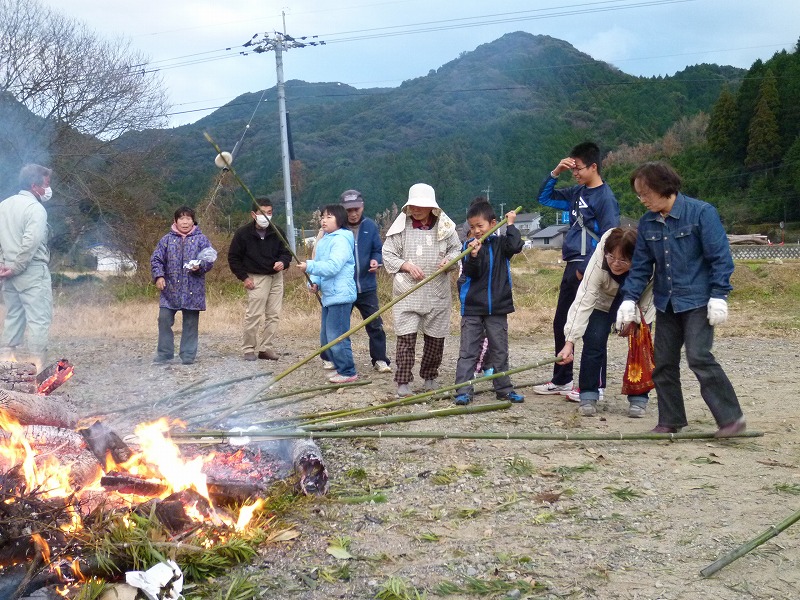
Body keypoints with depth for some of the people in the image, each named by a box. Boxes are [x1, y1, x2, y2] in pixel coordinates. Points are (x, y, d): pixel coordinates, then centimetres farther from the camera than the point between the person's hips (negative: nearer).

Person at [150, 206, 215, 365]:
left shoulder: (201, 239, 4)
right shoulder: (167, 239, 8)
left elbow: (209, 260, 1)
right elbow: (156, 259, 7)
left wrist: (200, 266, -19)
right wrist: (159, 276, -7)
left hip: (193, 289, -1)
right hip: (170, 288, 1)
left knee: (190, 322, 4)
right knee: (164, 319, -2)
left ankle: (188, 355, 13)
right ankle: (164, 353, 11)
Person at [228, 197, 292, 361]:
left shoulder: (277, 232, -2)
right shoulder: (243, 233, -11)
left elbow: (286, 252, 8)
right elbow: (233, 257, -1)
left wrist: (283, 262, -15)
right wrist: (243, 277, -7)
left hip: (276, 276, 4)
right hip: (256, 278, -4)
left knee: (273, 314, 5)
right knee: (254, 314, -9)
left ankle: (266, 348, 14)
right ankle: (249, 349, 3)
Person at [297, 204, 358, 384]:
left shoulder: (341, 240, -13)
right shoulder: (323, 241, 16)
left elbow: (333, 266, -24)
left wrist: (309, 266, -26)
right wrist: (315, 282, 0)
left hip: (341, 295, -10)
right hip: (328, 295, 10)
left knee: (336, 336, -8)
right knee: (326, 337, 14)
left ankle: (348, 372, 2)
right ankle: (341, 368, 24)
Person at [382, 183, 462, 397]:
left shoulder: (445, 227, 2)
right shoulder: (401, 226, -2)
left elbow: (456, 249, 13)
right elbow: (387, 254, 1)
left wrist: (449, 259, -8)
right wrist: (407, 265, -14)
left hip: (437, 294, 2)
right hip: (407, 293, -2)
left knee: (435, 337, 10)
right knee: (406, 337, -7)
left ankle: (430, 377, 28)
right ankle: (403, 382, 1)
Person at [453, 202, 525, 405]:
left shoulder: (500, 244, 2)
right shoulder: (468, 246, 0)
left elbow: (516, 246, -18)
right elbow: (471, 273, -10)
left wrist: (510, 224, -9)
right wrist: (473, 256, -28)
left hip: (497, 307, 1)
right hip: (472, 307, -1)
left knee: (499, 350, 11)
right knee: (468, 351, 0)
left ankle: (503, 388, 21)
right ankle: (463, 391, 1)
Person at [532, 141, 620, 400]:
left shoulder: (605, 197, -11)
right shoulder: (576, 193, 12)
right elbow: (544, 197, 20)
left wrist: (586, 268, -17)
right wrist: (555, 172, 5)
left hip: (589, 271, -9)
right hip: (572, 268, 9)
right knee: (561, 324, 13)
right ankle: (561, 380, 24)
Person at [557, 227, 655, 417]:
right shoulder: (598, 262, -38)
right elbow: (583, 302, -40)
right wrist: (569, 342, -45)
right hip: (604, 300, -1)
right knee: (594, 341, -13)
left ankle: (638, 398, 6)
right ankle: (588, 396, -1)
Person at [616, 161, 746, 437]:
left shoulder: (701, 212, -11)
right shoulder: (647, 222, 5)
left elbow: (720, 257, -11)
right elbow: (641, 265, 9)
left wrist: (719, 296, -15)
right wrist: (629, 298, -1)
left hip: (697, 301, -6)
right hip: (666, 303, 6)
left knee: (699, 357, -15)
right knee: (663, 362, 7)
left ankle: (731, 417, -4)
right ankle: (670, 421, 18)